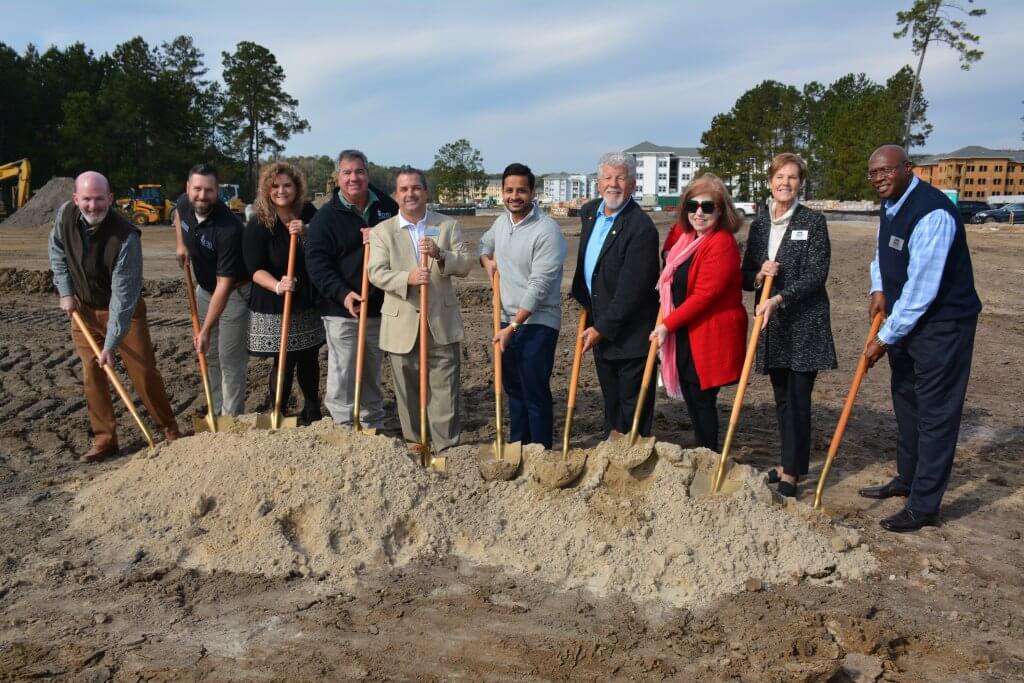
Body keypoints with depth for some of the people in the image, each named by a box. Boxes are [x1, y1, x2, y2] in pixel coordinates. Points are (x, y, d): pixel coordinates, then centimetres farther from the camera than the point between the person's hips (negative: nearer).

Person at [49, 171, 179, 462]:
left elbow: (123, 295, -30)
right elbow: (57, 253, 9)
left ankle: (170, 429, 16)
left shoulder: (125, 237, -31)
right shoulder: (65, 215, -14)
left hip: (124, 311, -4)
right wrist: (65, 291, 0)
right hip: (83, 310, 5)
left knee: (143, 372, -1)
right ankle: (104, 439, 17)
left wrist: (111, 343, -30)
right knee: (92, 375, 6)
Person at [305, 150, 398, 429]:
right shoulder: (325, 216, -4)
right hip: (342, 311, -4)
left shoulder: (386, 206, 6)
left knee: (373, 376, 17)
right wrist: (343, 293, -23)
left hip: (379, 307, 4)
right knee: (342, 377, -5)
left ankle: (373, 426, 31)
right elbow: (317, 263, -9)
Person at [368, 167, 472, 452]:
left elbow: (465, 264, -2)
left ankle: (446, 450, 8)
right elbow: (376, 273, -9)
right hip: (402, 325, 0)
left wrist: (439, 254, -21)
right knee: (408, 393, 10)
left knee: (445, 391, 0)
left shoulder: (448, 226, 7)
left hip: (441, 324, 0)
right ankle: (413, 447, 24)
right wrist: (408, 278, -27)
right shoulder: (382, 231, 3)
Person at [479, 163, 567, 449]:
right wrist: (487, 260, 6)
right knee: (512, 386, 17)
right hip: (509, 319, 8)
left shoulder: (547, 230, -18)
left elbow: (538, 286, -21)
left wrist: (513, 327, -21)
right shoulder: (501, 221, 7)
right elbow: (484, 244, 30)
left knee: (535, 392, -3)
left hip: (537, 323, -8)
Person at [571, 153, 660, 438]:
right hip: (600, 326, 8)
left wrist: (602, 328, -18)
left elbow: (631, 289, -22)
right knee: (611, 401, 20)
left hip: (630, 335, -8)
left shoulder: (641, 228, -20)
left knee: (633, 402, 3)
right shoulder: (589, 212, 6)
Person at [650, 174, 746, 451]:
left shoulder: (722, 244, -17)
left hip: (710, 337, -9)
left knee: (702, 400, -2)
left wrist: (667, 324, -17)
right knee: (691, 400, 14)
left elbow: (704, 295, -21)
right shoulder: (686, 238, 12)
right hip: (684, 336, 9)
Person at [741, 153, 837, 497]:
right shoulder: (759, 224, 10)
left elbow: (816, 274, -12)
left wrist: (779, 298, -21)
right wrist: (758, 275, -10)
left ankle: (791, 473, 3)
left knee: (798, 398, -3)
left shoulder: (814, 221, -5)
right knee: (781, 398, 12)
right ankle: (789, 463, 25)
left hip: (804, 323, -5)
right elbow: (745, 277, 12)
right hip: (771, 324, 5)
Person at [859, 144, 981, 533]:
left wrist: (885, 338, -19)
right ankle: (907, 480, 38)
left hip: (943, 323, -10)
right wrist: (878, 289, 4)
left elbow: (921, 289, -26)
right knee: (905, 400, 21)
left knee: (936, 413, -2)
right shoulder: (889, 205, 5)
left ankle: (923, 507, 6)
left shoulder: (932, 214, -26)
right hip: (906, 318, 10)